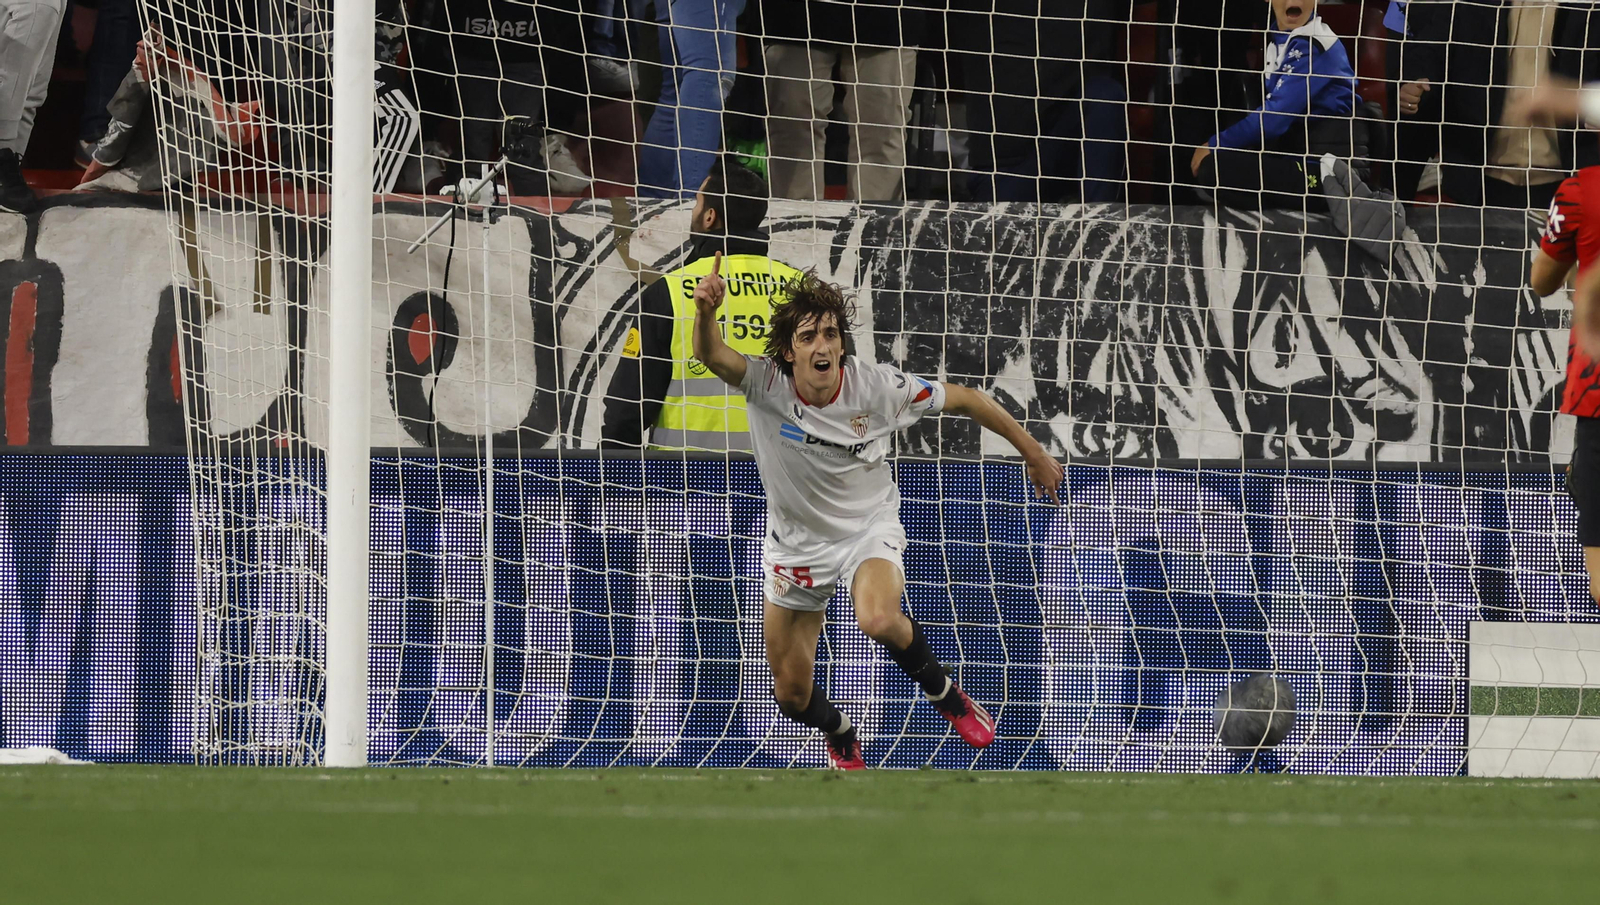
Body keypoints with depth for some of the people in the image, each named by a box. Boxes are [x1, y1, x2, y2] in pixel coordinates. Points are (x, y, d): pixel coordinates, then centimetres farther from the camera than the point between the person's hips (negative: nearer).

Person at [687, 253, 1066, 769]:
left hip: (868, 528, -2)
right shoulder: (767, 384, -21)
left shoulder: (877, 387, -21)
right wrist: (705, 312, -64)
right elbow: (712, 356, -40)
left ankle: (944, 693, -7)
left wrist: (1033, 454, 1)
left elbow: (963, 400, -7)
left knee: (879, 620, -37)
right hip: (797, 544, 2)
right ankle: (841, 739, 44)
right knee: (792, 696, 7)